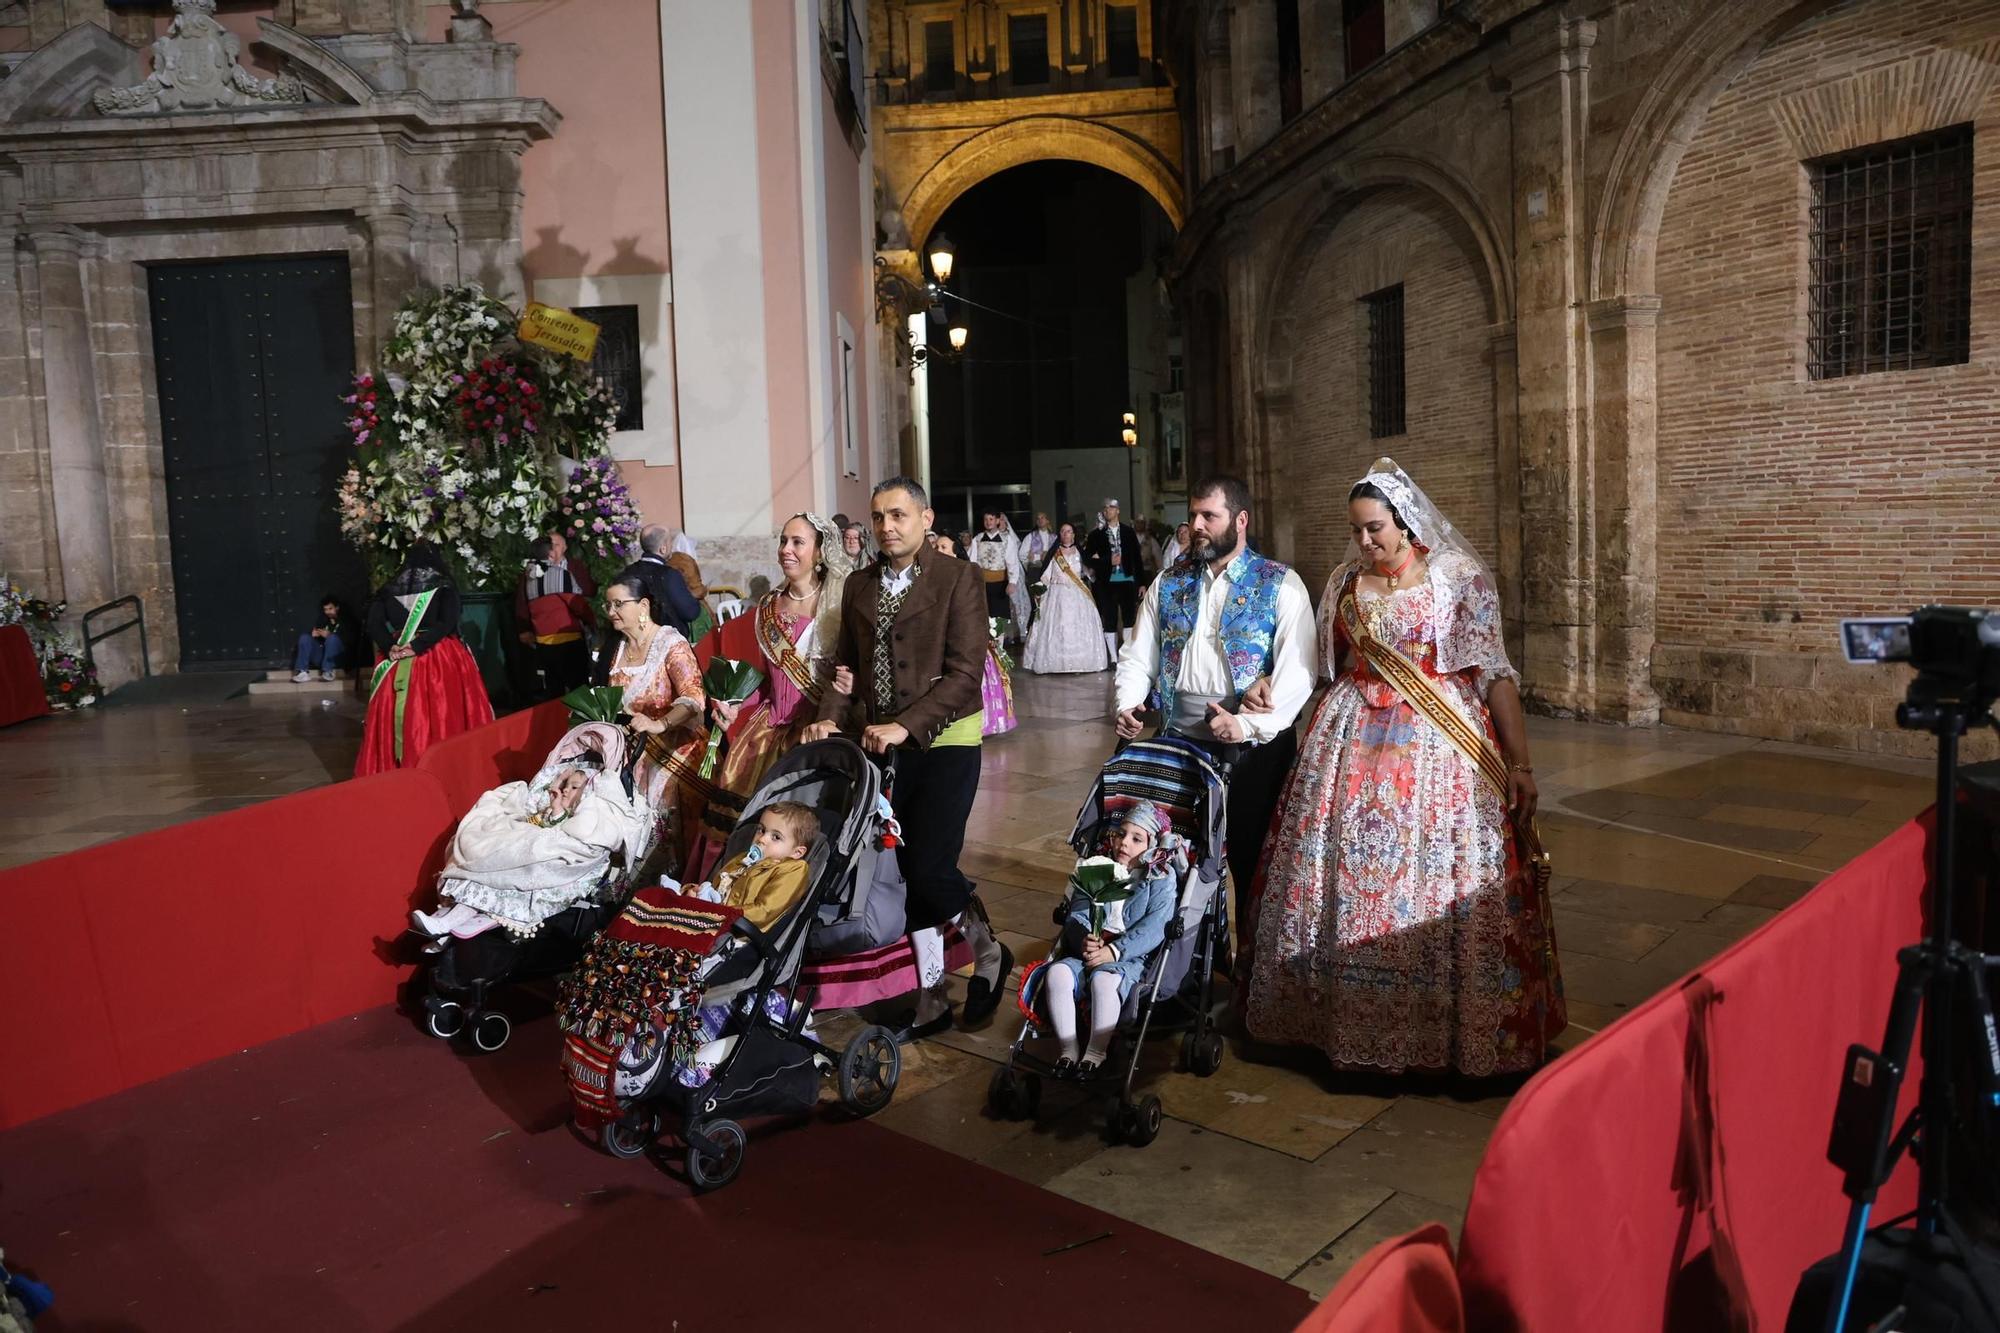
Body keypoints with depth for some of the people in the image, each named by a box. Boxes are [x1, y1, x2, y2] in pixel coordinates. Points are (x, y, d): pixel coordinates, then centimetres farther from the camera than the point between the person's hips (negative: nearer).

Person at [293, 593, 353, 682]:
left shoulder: (346, 621, 5)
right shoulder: (323, 620, 17)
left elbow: (349, 639, -11)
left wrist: (330, 635, -23)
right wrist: (313, 634, -13)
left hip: (338, 658, -4)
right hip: (322, 657, 4)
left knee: (332, 638, -30)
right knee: (305, 637, -13)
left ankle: (328, 671, -28)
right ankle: (303, 672, -25)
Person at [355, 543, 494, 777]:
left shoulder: (388, 589, 7)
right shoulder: (444, 586, -2)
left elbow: (373, 623, -2)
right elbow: (447, 623, -16)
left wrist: (389, 647, -10)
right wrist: (418, 646, -16)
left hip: (398, 662, 3)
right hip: (441, 661, -3)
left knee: (397, 718, 7)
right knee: (442, 715, -1)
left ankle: (394, 769, 11)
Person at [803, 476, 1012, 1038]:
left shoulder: (958, 579, -5)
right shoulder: (858, 587, 13)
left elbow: (965, 673, -12)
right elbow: (848, 667, 16)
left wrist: (905, 726, -21)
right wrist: (831, 718, -3)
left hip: (943, 744, -5)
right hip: (882, 747, 5)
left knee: (929, 867, -13)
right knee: (905, 873, 8)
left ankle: (987, 952, 17)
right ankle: (931, 998, 21)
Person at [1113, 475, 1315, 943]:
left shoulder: (1280, 585, -4)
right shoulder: (1168, 585, 11)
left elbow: (1298, 669, -12)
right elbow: (1138, 655, 10)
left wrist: (1249, 725, -22)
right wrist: (1127, 704, -9)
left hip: (1254, 746, -4)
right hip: (1181, 742, 4)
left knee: (1252, 860, 6)